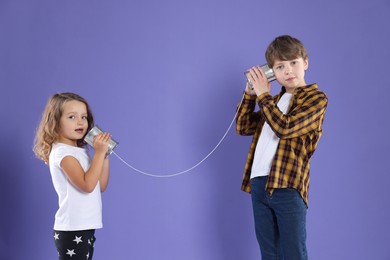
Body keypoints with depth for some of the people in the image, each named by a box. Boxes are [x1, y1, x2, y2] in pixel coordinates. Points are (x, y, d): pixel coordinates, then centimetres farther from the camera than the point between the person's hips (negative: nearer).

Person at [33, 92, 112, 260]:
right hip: (72, 231, -9)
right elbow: (87, 185, -23)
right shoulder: (62, 152, -13)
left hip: (85, 227, 9)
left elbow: (101, 186, 14)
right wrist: (99, 152, -20)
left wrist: (105, 155, 5)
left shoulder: (80, 151, 13)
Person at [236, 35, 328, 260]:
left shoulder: (316, 98, -2)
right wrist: (251, 94, 12)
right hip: (259, 183, 7)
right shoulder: (274, 100, 20)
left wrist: (263, 94, -7)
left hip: (288, 186, -6)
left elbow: (285, 128, -16)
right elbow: (243, 128, 20)